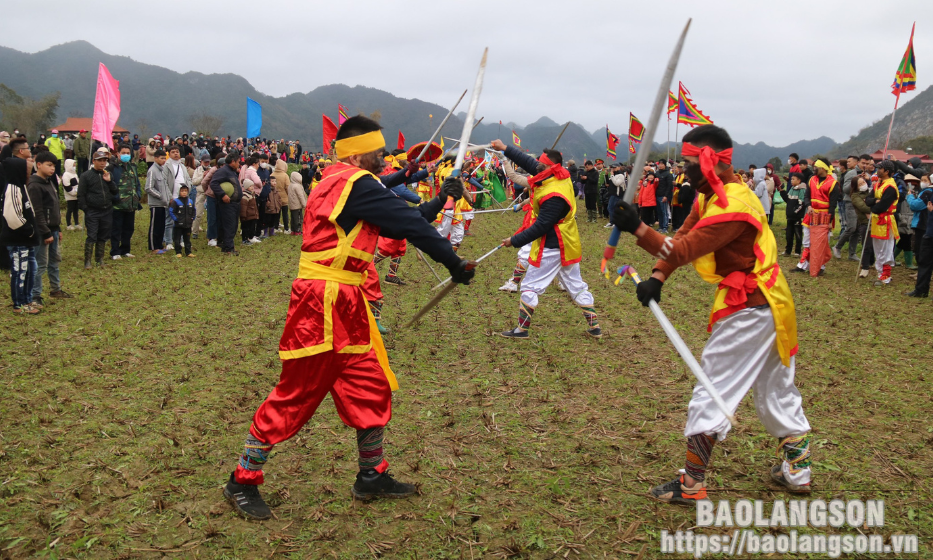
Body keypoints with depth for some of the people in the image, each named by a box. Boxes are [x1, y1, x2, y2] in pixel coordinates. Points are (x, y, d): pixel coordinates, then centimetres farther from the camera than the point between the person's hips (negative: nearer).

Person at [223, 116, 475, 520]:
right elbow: (409, 225, -12)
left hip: (346, 305, 10)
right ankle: (242, 483, 14)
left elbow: (401, 222, 23)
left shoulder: (339, 183, 18)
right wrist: (454, 263, -5)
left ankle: (372, 478, 27)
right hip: (323, 303, -10)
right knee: (296, 394, -1)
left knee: (372, 388, 14)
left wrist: (441, 199, 24)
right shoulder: (356, 183, -12)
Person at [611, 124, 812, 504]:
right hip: (770, 304, 11)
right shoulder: (710, 197, 9)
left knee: (712, 392, -3)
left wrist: (638, 228, -35)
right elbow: (682, 238, 3)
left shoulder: (733, 205, -24)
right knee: (777, 391, 21)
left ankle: (692, 484, 5)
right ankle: (796, 469, 35)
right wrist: (657, 278, -10)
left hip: (747, 309, -11)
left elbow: (685, 249, -29)